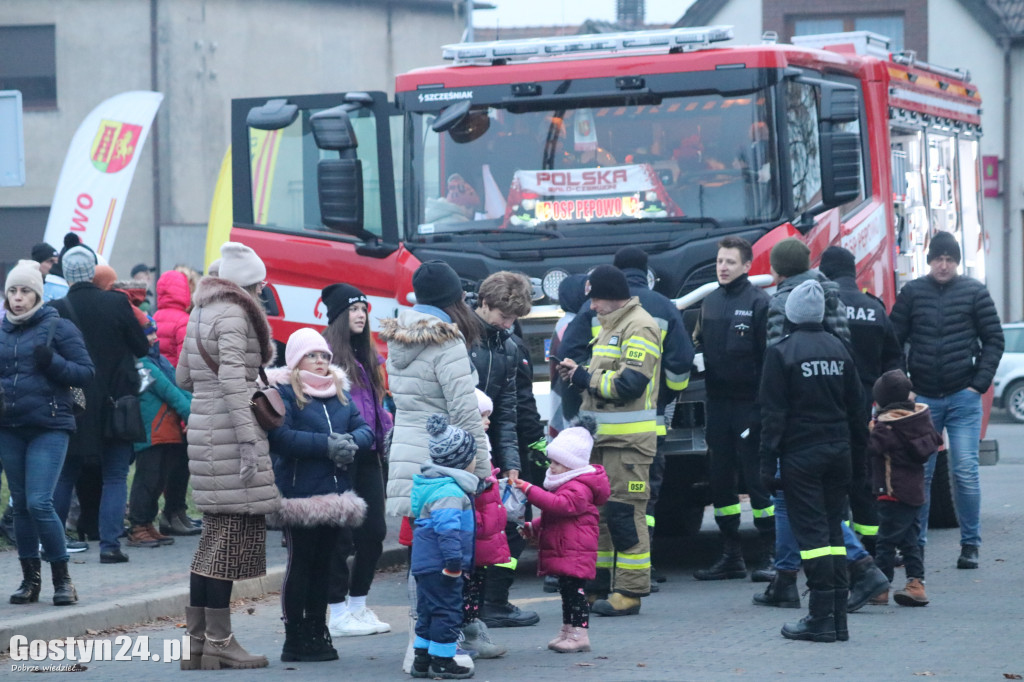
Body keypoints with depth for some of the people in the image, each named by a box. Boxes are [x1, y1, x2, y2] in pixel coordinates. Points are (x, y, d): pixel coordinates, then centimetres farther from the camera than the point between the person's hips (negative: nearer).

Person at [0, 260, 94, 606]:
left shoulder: (58, 328, -3)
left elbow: (86, 372, -5)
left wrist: (52, 362, -19)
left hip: (49, 426, -5)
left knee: (39, 503, -13)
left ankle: (62, 579, -2)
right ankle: (30, 578, 18)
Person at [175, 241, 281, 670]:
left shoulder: (201, 312, 17)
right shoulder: (233, 314, -11)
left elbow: (183, 377, 22)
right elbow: (232, 377, -20)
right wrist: (248, 440, -23)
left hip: (203, 427, 9)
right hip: (229, 430, -9)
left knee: (215, 536, 13)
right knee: (231, 532, -6)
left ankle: (196, 641, 14)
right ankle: (219, 643, -5)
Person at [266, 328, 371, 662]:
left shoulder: (340, 391, 15)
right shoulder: (283, 393, -6)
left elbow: (364, 429, 10)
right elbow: (279, 437, -19)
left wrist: (352, 442, -14)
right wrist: (326, 445, -22)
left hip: (335, 493, 6)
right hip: (299, 493, -6)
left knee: (323, 564, 12)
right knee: (300, 564, -1)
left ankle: (318, 632, 20)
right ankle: (295, 638, 4)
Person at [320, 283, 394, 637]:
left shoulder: (368, 356, 17)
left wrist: (386, 426, 9)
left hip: (368, 453, 8)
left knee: (374, 529, 8)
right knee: (341, 533, -3)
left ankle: (358, 605, 19)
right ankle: (338, 613, 3)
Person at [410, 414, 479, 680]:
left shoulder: (432, 484, 15)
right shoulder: (449, 492, -20)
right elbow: (447, 529, -29)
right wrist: (454, 561, -27)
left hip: (425, 564, 11)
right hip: (440, 565, -11)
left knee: (428, 611, 16)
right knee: (447, 611, -2)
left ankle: (422, 658, 22)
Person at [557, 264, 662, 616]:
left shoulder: (639, 328, -12)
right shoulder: (610, 327, 20)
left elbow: (628, 384, -21)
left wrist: (584, 378, -11)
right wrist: (578, 374, 8)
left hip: (628, 439, -10)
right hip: (602, 436, 10)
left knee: (624, 512, -8)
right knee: (596, 510, 12)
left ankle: (631, 590, -5)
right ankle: (597, 584, 19)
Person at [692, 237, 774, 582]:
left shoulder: (758, 302, -7)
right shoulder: (710, 302, 13)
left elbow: (769, 355, -11)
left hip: (749, 404, -7)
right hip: (717, 404, 7)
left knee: (757, 479, -5)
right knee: (720, 480, 8)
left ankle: (769, 554, 0)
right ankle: (731, 556, 15)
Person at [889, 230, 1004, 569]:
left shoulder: (974, 292, 1)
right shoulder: (912, 293, 4)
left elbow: (994, 340, 4)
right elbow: (893, 341, 6)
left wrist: (980, 383, -5)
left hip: (963, 399, -1)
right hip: (923, 399, 2)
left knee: (965, 472, -4)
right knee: (918, 473, 4)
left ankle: (970, 545, 4)